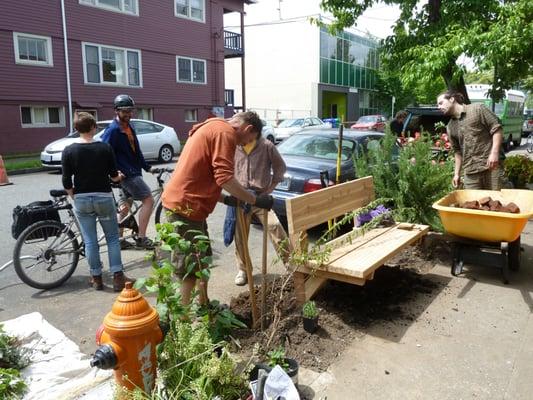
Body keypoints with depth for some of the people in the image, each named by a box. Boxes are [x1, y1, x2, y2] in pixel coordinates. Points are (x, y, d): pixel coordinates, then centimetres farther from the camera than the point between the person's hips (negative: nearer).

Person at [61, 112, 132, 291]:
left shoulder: (69, 151, -5)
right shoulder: (105, 147, -7)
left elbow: (66, 183, -5)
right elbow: (114, 176, -1)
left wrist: (75, 197, 13)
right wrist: (119, 176, 22)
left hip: (82, 200, 1)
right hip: (104, 197, -1)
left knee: (90, 241, 10)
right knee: (112, 238, 10)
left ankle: (96, 278, 18)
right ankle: (118, 277, 7)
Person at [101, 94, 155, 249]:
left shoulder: (129, 127, 13)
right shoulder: (113, 130, -14)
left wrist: (147, 167, 19)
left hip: (133, 171, 9)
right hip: (126, 173, -9)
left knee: (125, 205, 15)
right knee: (148, 200, -12)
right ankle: (141, 238, -8)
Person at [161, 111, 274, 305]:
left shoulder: (212, 129, 20)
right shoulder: (225, 132, -12)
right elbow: (224, 178, -21)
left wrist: (225, 199, 18)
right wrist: (255, 200, -14)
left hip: (184, 202, 10)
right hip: (185, 206, -10)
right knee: (189, 268, -1)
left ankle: (203, 307, 34)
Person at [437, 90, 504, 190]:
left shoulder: (477, 109, 0)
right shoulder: (450, 127, 15)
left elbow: (497, 129, -4)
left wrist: (494, 152, -16)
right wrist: (457, 173, 18)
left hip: (491, 166, -4)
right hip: (469, 172, 5)